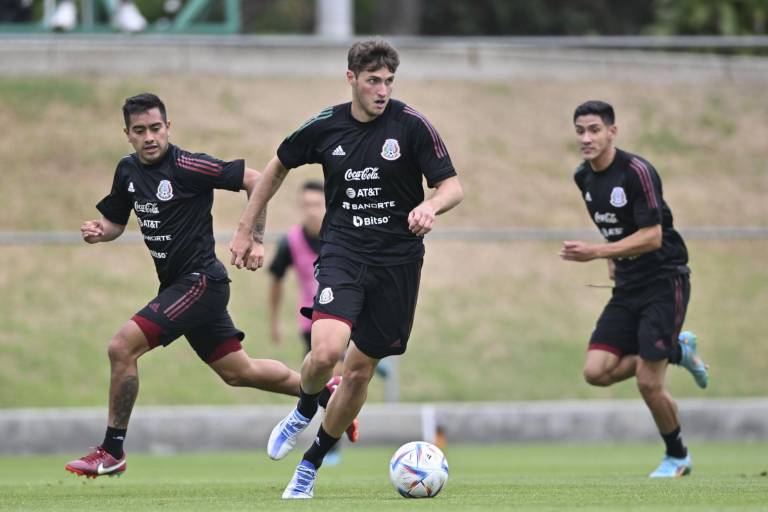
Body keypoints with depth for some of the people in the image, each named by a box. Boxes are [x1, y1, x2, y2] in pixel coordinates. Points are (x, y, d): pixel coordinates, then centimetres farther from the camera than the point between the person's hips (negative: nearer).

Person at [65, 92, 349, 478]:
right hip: (178, 285, 9)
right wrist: (98, 231, -5)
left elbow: (254, 180, -14)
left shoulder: (186, 166, -17)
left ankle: (111, 452, -7)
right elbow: (115, 221, 18)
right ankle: (325, 392, 35)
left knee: (122, 348, -17)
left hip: (199, 282, -9)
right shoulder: (128, 170, 6)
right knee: (238, 371, 17)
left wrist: (255, 239, -16)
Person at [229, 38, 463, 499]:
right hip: (343, 250, 0)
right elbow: (278, 168, 17)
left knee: (360, 370, 6)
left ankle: (312, 464, 26)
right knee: (326, 351, -25)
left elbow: (453, 186, -6)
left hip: (398, 258, 0)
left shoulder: (412, 125, -7)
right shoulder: (325, 127, -1)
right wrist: (245, 230, 17)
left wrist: (431, 206, -30)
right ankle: (305, 410, 10)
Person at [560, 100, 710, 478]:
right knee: (596, 372, -7)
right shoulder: (584, 177, 5)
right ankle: (678, 351, 16)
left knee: (648, 382, -10)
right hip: (627, 287, 7)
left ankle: (677, 456, 16)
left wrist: (597, 253, -29)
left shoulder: (636, 172, -19)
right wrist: (613, 260, 13)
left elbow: (651, 236, -23)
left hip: (664, 280, -7)